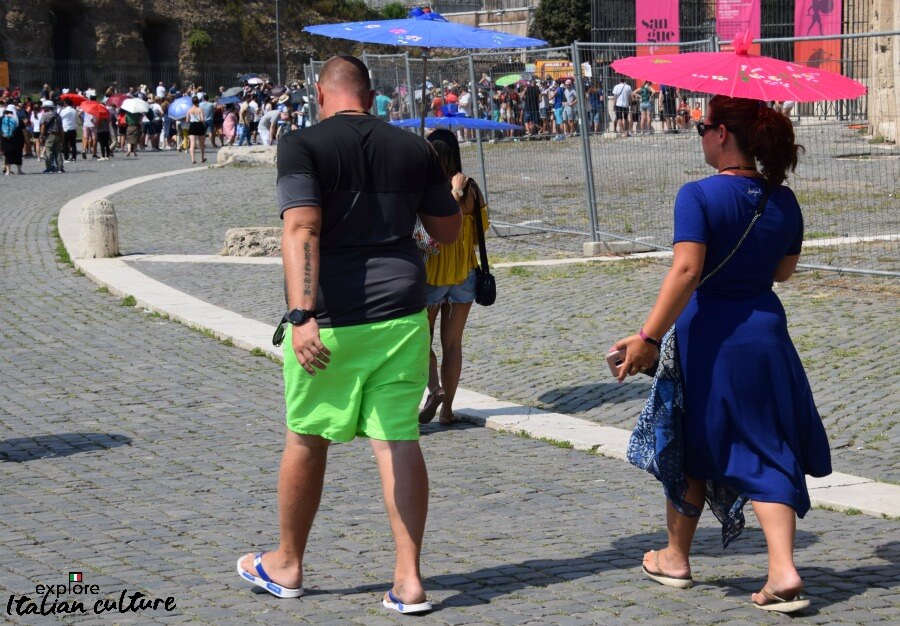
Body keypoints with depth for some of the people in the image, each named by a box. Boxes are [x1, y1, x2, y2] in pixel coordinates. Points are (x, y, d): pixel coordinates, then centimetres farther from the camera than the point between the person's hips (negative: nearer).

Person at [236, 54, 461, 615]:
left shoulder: (303, 145, -5)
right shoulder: (414, 148, 7)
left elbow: (302, 230, -18)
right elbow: (449, 230, 14)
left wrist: (303, 315, -24)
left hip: (333, 317, -3)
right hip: (401, 315, 3)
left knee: (307, 438, 12)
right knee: (398, 440, 4)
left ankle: (287, 566, 27)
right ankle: (409, 579, 0)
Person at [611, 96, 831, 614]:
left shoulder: (699, 195, -15)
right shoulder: (784, 200, 2)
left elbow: (687, 271, -23)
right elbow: (784, 270, 12)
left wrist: (649, 338, -24)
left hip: (707, 333, -4)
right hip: (765, 331, 4)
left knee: (690, 449, 14)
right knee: (767, 452, 7)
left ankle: (676, 558, 29)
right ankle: (784, 571, -8)